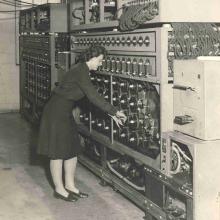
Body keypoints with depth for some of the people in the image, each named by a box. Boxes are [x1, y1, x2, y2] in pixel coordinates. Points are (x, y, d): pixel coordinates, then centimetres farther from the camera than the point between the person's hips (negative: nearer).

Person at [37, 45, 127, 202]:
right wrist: (115, 111, -16)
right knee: (58, 152, 0)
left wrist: (111, 114, 8)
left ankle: (70, 185, 23)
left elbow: (94, 97, 13)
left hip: (65, 113, 10)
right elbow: (94, 97, -23)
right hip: (56, 113, -10)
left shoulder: (83, 71, 10)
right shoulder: (80, 71, -21)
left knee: (73, 149, 12)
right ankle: (59, 189, 12)